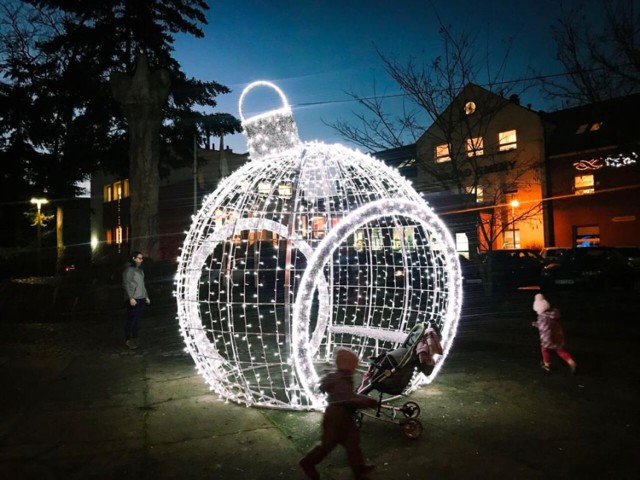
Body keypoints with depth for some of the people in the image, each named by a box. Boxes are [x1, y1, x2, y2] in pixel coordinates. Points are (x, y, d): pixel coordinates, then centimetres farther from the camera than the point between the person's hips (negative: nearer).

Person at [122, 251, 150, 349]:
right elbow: (126, 285, -13)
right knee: (131, 319, -4)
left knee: (137, 319, 11)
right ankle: (128, 340, 3)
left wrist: (146, 296, 19)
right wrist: (131, 298, -18)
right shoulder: (129, 270, -8)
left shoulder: (140, 270, 15)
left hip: (141, 298, 7)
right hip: (133, 299, -7)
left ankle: (134, 338, 18)